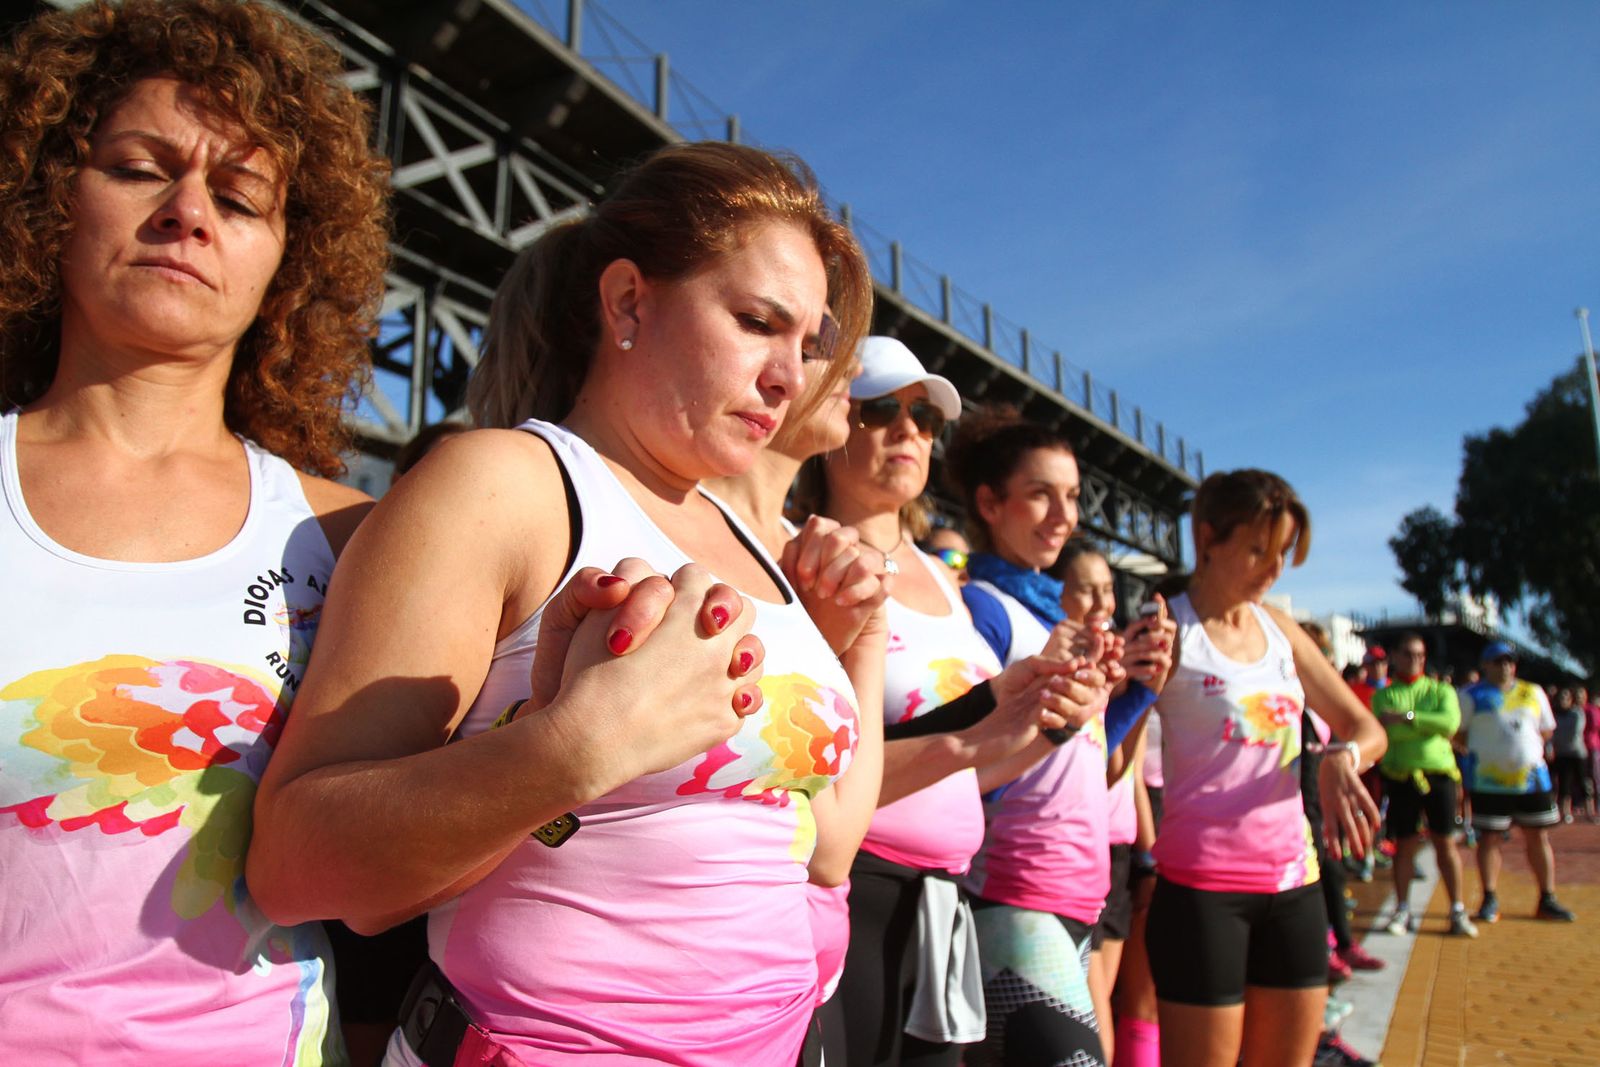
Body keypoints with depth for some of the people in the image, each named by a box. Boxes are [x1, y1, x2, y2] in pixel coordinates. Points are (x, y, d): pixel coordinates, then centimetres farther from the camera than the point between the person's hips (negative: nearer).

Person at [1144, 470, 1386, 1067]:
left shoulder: (1279, 628, 10)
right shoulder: (1170, 631, -8)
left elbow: (1365, 728, 13)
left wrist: (1341, 756, -10)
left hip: (1294, 880, 7)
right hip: (1201, 886, -6)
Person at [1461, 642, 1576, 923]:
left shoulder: (1533, 693, 11)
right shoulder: (1472, 696, 0)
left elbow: (1547, 730, 19)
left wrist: (1532, 750, 7)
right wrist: (1475, 751, -5)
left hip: (1532, 779, 4)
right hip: (1488, 782, -4)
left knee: (1539, 837, 7)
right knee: (1489, 838, 1)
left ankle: (1547, 900, 18)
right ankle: (1490, 900, 9)